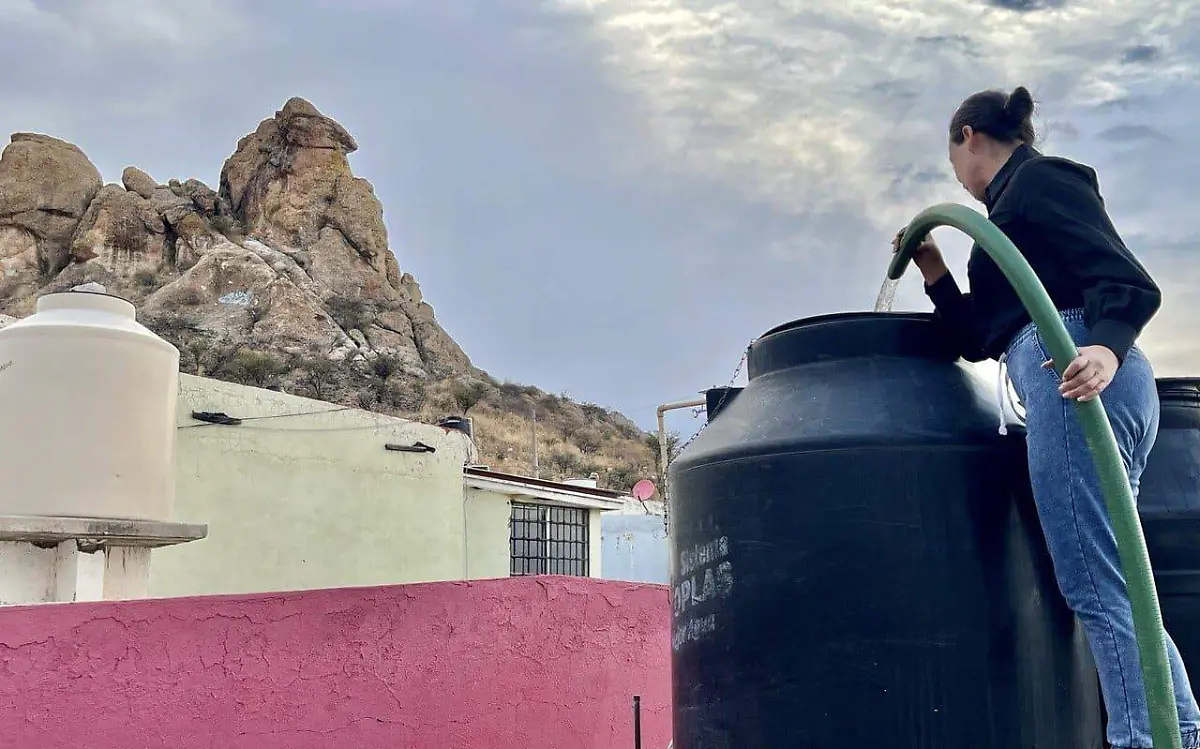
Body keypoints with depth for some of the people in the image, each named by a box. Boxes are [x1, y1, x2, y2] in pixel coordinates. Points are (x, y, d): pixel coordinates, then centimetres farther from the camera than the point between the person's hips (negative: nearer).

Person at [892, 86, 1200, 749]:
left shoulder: (1036, 179, 5)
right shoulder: (1020, 203, 31)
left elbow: (1123, 279, -10)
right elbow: (978, 340, 33)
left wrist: (1107, 348, -28)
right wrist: (936, 277, 24)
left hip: (1072, 371, -10)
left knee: (1097, 587, -17)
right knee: (1108, 587, 5)